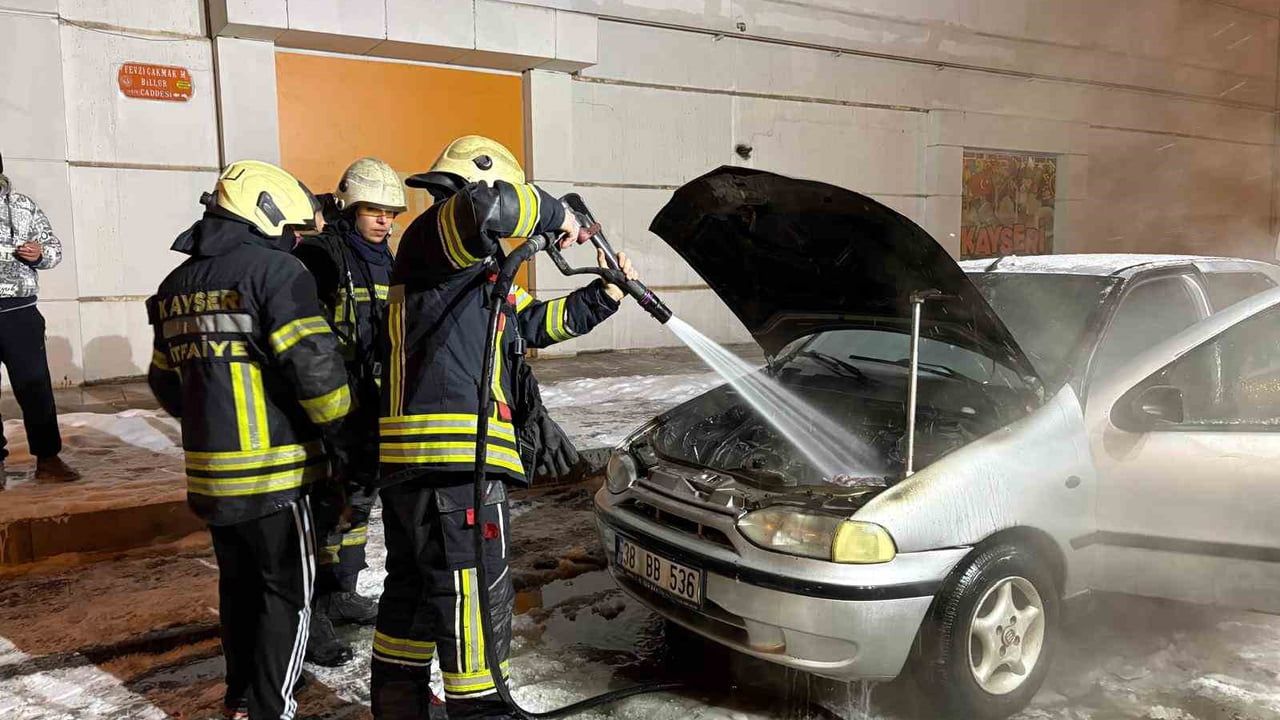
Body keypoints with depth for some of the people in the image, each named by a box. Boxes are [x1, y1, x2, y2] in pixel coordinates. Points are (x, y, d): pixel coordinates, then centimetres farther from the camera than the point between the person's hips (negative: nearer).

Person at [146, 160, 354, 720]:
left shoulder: (178, 284, 12)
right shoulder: (275, 270, -12)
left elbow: (165, 381, 19)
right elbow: (315, 366, -20)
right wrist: (342, 437, -9)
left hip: (209, 469, 8)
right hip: (272, 468, -8)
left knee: (239, 584, 21)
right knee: (287, 590, 4)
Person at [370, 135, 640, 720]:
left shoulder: (476, 268, 24)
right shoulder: (435, 233, -6)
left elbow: (538, 323, 30)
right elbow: (485, 209, -29)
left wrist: (607, 294, 25)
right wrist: (553, 213, -12)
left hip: (407, 461, 11)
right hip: (453, 458, -11)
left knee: (413, 584, 20)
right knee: (476, 594, -1)